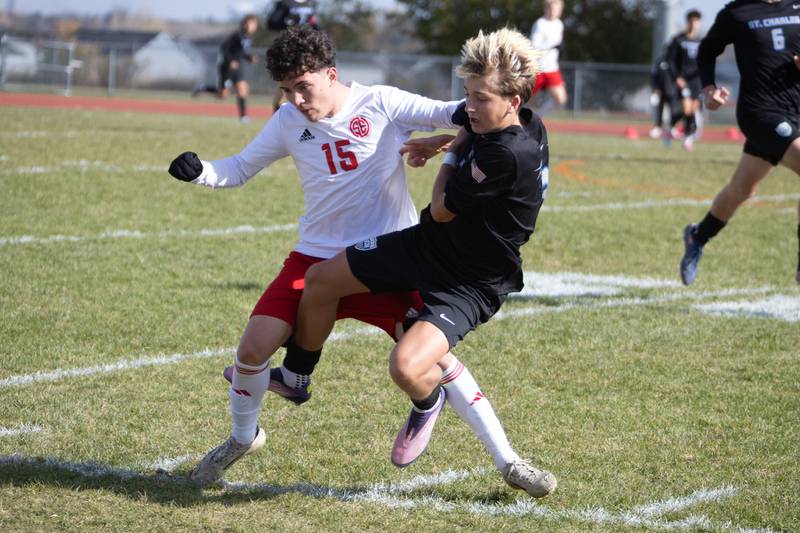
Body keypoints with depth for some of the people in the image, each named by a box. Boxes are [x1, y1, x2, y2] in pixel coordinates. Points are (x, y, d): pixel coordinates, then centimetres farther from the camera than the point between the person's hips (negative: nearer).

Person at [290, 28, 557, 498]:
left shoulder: (509, 154, -32)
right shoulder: (530, 126, -4)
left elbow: (442, 209, -18)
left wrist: (454, 154, -4)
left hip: (470, 285, -10)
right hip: (425, 245, 10)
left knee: (407, 366, -30)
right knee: (320, 280, 12)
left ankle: (428, 403, 9)